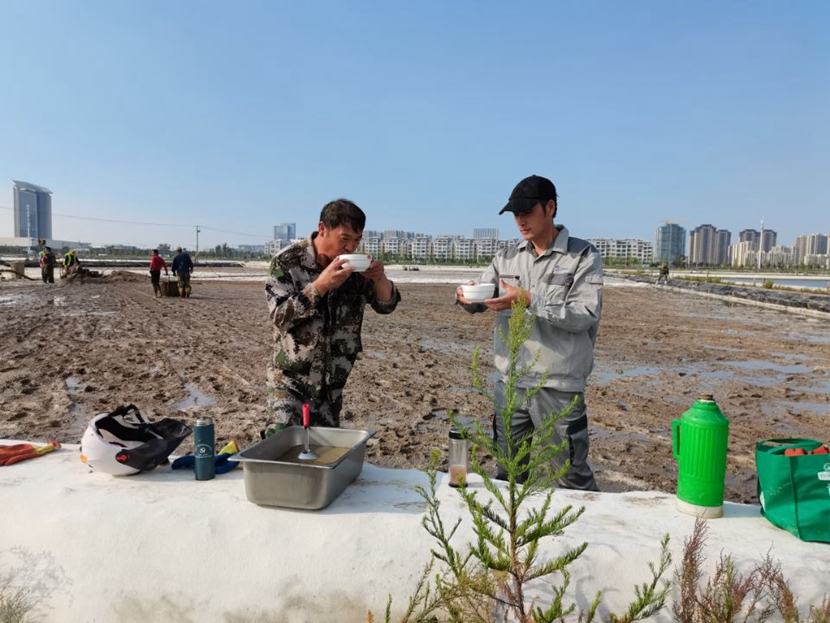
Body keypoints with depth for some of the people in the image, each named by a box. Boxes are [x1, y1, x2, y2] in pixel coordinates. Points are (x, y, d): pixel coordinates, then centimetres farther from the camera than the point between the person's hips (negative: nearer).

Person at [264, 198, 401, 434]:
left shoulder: (355, 265, -2)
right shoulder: (287, 261, -13)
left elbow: (386, 306, 3)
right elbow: (280, 316, -20)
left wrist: (380, 278, -19)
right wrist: (320, 285, -31)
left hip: (332, 382, 4)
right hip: (289, 380, -4)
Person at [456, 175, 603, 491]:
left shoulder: (583, 256, -5)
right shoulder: (507, 257, 9)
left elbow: (586, 315, -15)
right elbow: (479, 301, 10)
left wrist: (530, 301, -23)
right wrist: (466, 296, -13)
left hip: (558, 386, -4)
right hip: (509, 382, 5)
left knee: (573, 478, 7)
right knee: (506, 474, 17)